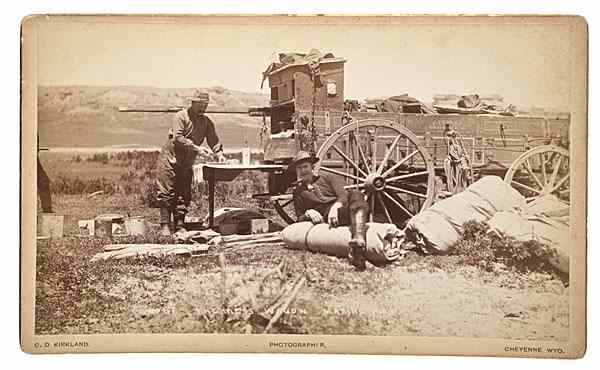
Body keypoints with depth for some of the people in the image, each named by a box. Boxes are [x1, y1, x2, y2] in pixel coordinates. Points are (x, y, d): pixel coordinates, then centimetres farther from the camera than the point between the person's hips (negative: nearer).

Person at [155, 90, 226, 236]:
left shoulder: (207, 122, 7)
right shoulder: (180, 116, -12)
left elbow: (214, 140, 4)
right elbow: (178, 138, -22)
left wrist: (219, 153, -15)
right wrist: (196, 148, -29)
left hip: (186, 164, 6)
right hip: (169, 160, -5)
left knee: (184, 195, 5)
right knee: (166, 193, -5)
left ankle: (179, 225, 11)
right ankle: (165, 225, -1)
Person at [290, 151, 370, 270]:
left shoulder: (327, 177, 24)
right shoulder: (298, 192, 28)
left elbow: (344, 195, 8)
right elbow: (299, 219, 23)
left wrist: (335, 206, -15)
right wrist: (308, 213, -2)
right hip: (326, 216, 0)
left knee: (355, 194, -36)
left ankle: (358, 242, -58)